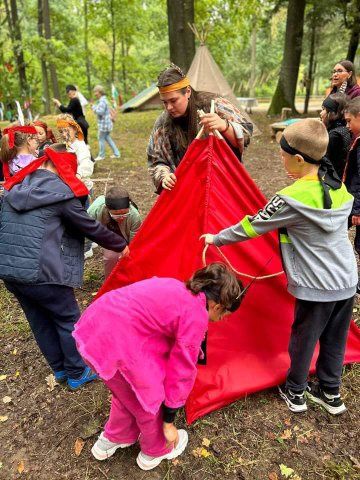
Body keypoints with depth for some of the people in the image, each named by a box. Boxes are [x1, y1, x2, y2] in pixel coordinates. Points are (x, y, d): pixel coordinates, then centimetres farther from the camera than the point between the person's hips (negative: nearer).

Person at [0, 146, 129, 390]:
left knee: (40, 320, 21)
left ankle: (60, 369, 37)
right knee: (69, 320, 11)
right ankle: (77, 374, 25)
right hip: (40, 271, -7)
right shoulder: (61, 191, -8)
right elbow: (91, 227, -2)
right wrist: (121, 245, 9)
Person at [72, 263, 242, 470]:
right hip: (114, 344, -9)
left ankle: (110, 441, 51)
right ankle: (156, 451, 43)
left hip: (93, 326, 9)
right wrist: (169, 422, 12)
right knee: (151, 396, 17)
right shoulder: (196, 316, -8)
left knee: (129, 390, 30)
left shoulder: (178, 289, 16)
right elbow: (181, 372, -1)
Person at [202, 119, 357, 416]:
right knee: (334, 341, 20)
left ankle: (294, 393, 33)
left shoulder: (292, 198, -21)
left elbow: (252, 227, -14)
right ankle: (330, 393, 38)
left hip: (316, 288, -7)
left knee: (303, 339, 13)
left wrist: (215, 239, 0)